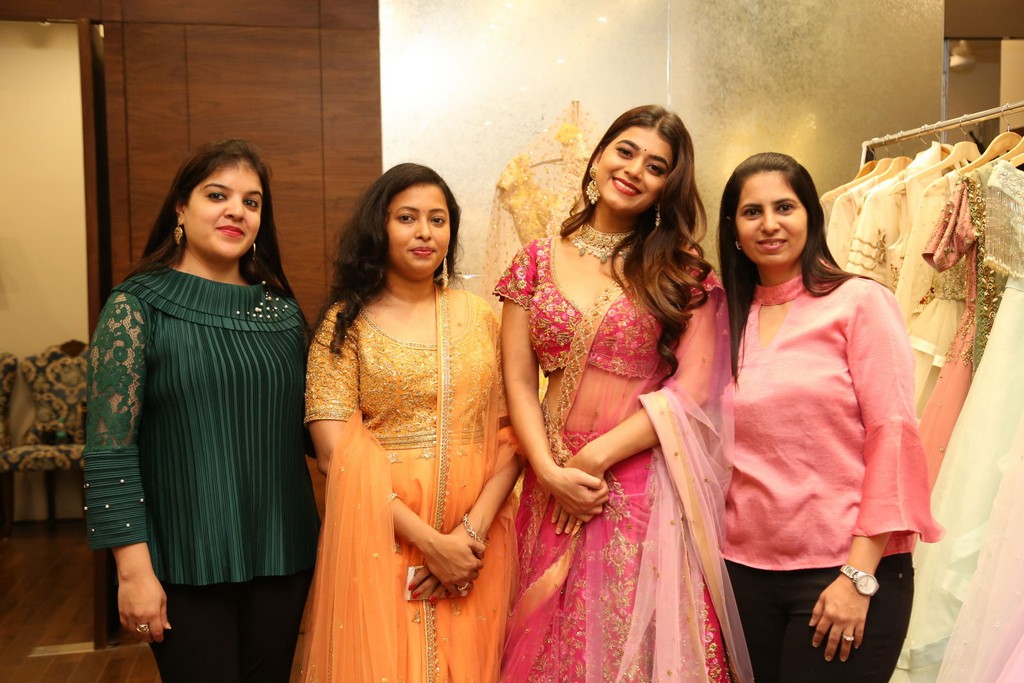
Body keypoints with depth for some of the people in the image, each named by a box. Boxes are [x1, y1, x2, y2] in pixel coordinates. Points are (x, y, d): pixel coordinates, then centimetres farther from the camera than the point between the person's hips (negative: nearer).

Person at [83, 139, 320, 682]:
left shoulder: (282, 310, 5)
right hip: (186, 565, -4)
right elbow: (108, 449, -10)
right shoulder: (137, 306, -7)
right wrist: (134, 569, -14)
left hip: (283, 556, 4)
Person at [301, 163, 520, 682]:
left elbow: (510, 435, 1)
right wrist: (429, 541, -16)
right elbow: (336, 453, -10)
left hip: (476, 541, 3)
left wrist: (473, 529, -13)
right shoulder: (346, 323, -3)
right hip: (380, 541, -2)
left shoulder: (480, 318, 5)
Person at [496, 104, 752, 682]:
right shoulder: (538, 261, 6)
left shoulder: (684, 271, 0)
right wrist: (550, 471, -11)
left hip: (646, 489, -2)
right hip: (556, 486, 2)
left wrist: (597, 456, -13)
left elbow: (693, 389, -8)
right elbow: (519, 383, 2)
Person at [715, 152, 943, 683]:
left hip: (846, 570, -4)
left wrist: (859, 577, -13)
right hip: (746, 567, 4)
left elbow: (892, 436, -10)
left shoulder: (860, 302, -5)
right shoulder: (729, 318, 9)